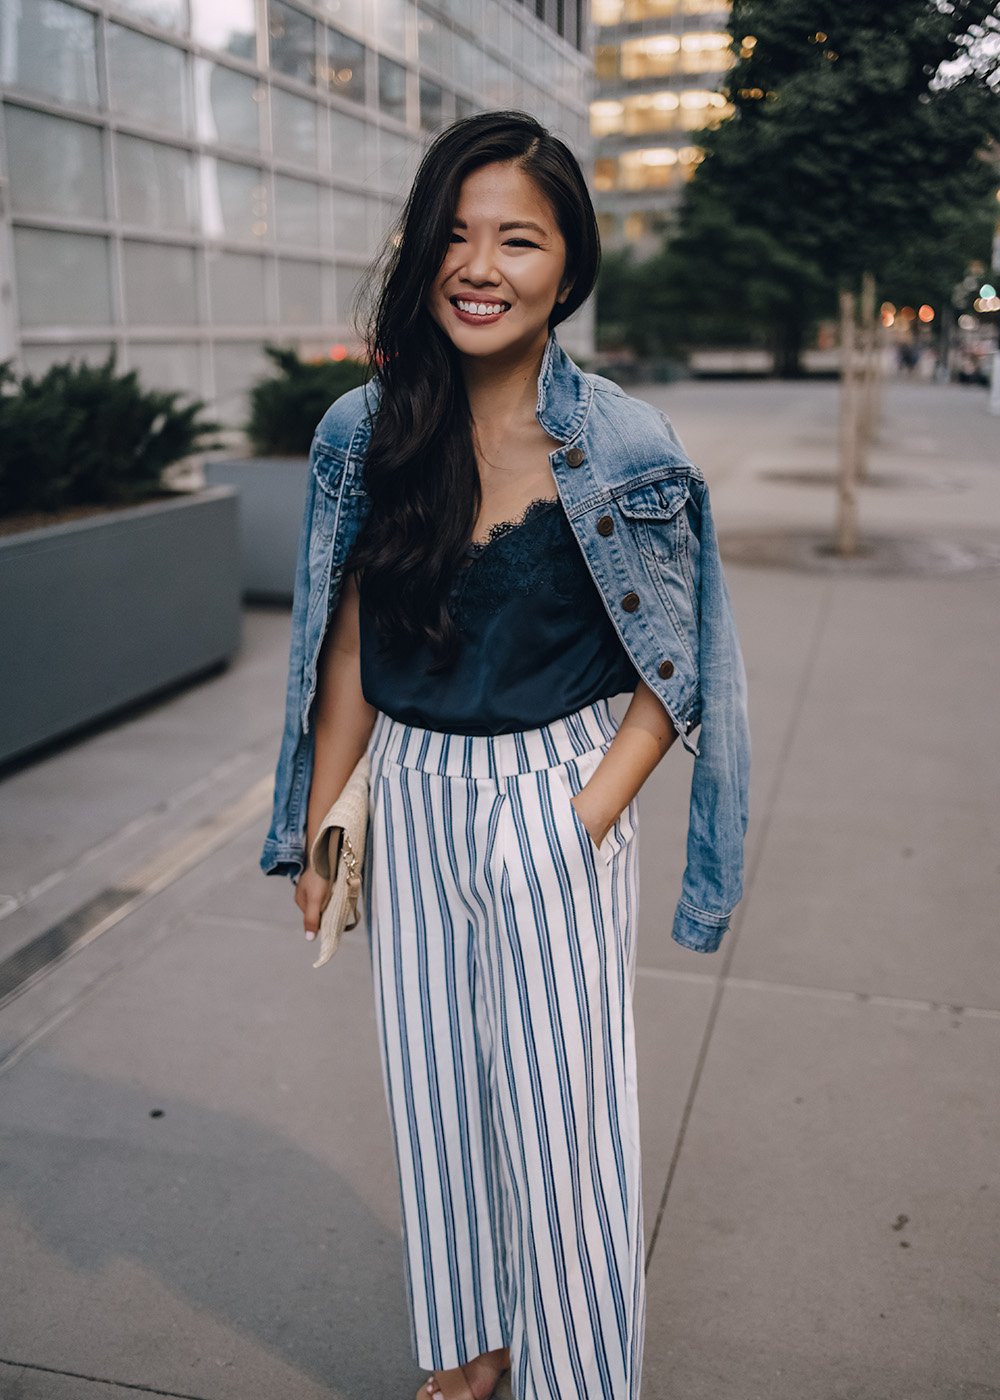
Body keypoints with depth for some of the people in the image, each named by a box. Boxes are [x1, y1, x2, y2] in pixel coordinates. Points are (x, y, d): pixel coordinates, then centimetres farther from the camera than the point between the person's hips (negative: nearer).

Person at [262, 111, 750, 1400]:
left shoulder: (625, 451, -12)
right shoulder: (363, 433, -3)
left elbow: (673, 675, -6)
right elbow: (347, 643, 4)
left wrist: (584, 822, -15)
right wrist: (319, 829, 5)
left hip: (556, 808, -3)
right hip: (407, 806, 4)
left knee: (557, 1112, 9)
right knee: (433, 1090, 18)